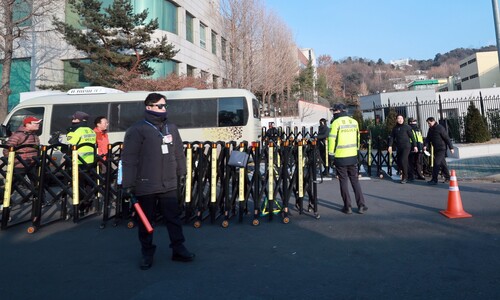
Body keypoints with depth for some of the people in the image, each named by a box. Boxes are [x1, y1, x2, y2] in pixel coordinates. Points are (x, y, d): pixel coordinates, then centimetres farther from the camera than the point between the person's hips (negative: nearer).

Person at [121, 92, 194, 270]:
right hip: (145, 187, -4)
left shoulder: (171, 128, 10)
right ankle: (147, 254, 25)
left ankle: (178, 249, 22)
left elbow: (179, 152, 17)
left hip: (169, 185, 5)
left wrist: (181, 172, 16)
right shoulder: (137, 130, -8)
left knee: (174, 218, 10)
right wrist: (129, 184, -12)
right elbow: (129, 159, -11)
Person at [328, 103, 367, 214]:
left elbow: (332, 139, -12)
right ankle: (361, 205, 12)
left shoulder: (336, 123, -10)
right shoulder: (354, 122, 6)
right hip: (353, 156, 4)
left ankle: (347, 207, 9)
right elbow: (357, 138, 12)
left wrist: (331, 153, -3)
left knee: (343, 181, 6)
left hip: (340, 157, -4)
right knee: (355, 180, 13)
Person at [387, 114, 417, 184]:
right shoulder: (395, 128, 12)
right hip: (399, 148, 5)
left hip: (406, 147, -5)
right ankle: (410, 176, 23)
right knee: (399, 162, 6)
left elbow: (412, 136, 0)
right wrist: (390, 146, -3)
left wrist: (415, 146, -3)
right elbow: (391, 137, 9)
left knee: (403, 161, -14)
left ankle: (405, 177, -3)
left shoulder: (406, 127, 0)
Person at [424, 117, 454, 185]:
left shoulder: (440, 128, -13)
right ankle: (447, 177, 27)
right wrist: (426, 146, -10)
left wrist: (451, 147, -12)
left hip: (441, 149, -8)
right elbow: (428, 138, 8)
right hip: (436, 149, 8)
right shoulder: (430, 129, 10)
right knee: (442, 163, 16)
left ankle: (434, 180, -10)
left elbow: (447, 138, -12)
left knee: (436, 163, -11)